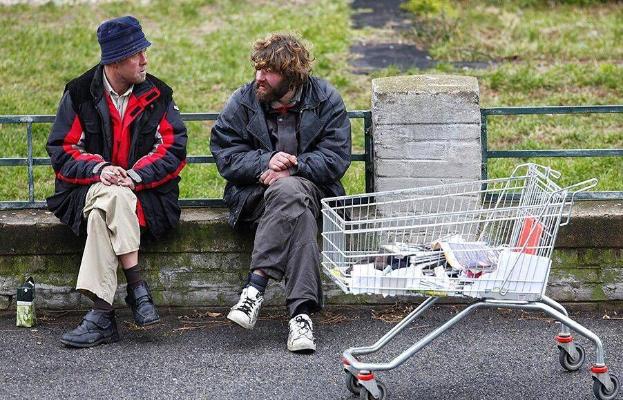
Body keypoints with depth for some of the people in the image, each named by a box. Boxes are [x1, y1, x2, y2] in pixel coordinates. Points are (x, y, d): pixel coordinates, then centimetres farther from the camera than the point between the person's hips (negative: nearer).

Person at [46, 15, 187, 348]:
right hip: (87, 189, 0)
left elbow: (174, 149, 1)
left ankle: (101, 315, -38)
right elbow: (61, 150, 2)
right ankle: (137, 288, -36)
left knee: (103, 212, -35)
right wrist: (99, 170, -16)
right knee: (111, 199, -37)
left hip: (146, 193, 0)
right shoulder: (80, 94, 4)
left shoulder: (158, 94, 7)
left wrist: (135, 175, -16)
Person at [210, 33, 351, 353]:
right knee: (296, 208, -36)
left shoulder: (326, 101, 2)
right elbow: (225, 155, -2)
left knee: (289, 192, -38)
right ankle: (301, 312, -44)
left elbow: (335, 159, -5)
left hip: (310, 186, 1)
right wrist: (266, 162, -19)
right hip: (253, 194, -1)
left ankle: (256, 285, -40)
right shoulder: (242, 102, 3)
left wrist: (291, 167, -19)